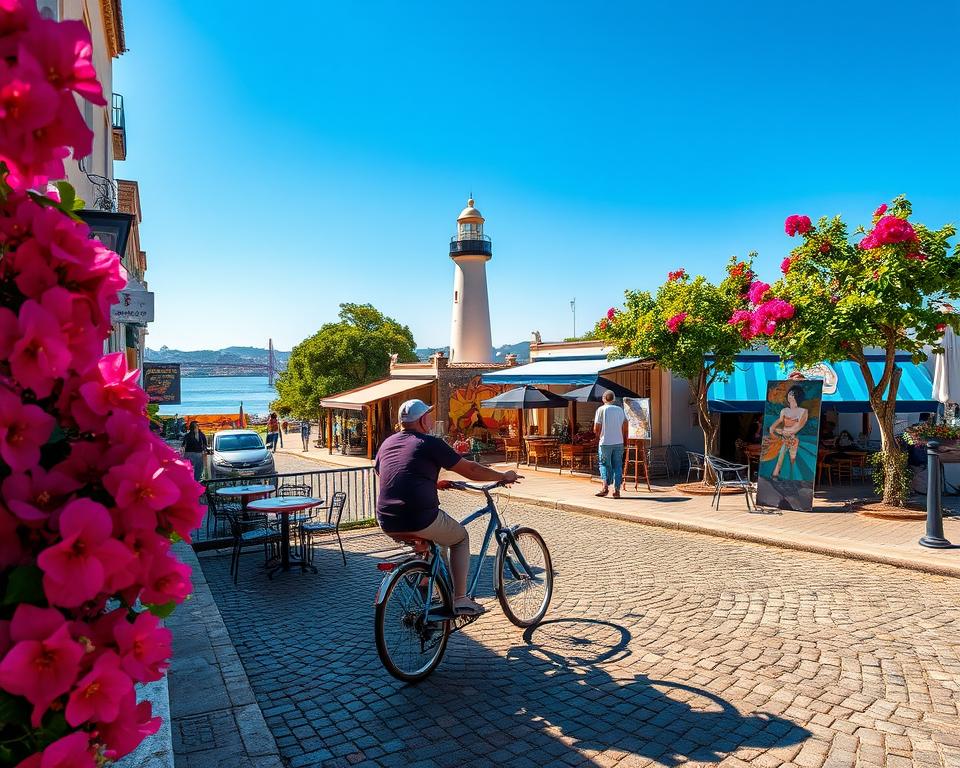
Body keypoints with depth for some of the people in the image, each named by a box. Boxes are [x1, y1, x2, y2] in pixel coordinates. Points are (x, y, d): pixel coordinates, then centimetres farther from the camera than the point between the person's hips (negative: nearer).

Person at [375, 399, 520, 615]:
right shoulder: (430, 443, -4)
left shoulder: (387, 444, 15)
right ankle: (460, 600, 17)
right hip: (420, 521, -7)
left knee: (428, 539, 36)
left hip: (388, 524, 7)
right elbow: (470, 470, -1)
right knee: (460, 538, 20)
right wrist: (504, 476, 13)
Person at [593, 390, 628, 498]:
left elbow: (596, 429, -6)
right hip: (619, 442, 3)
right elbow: (625, 427, 7)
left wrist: (599, 435, 13)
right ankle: (617, 490, 5)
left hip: (605, 442, -3)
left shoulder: (601, 409, -3)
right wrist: (625, 440, 18)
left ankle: (605, 486, -6)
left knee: (604, 464, 9)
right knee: (617, 466, 7)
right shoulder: (620, 410, 8)